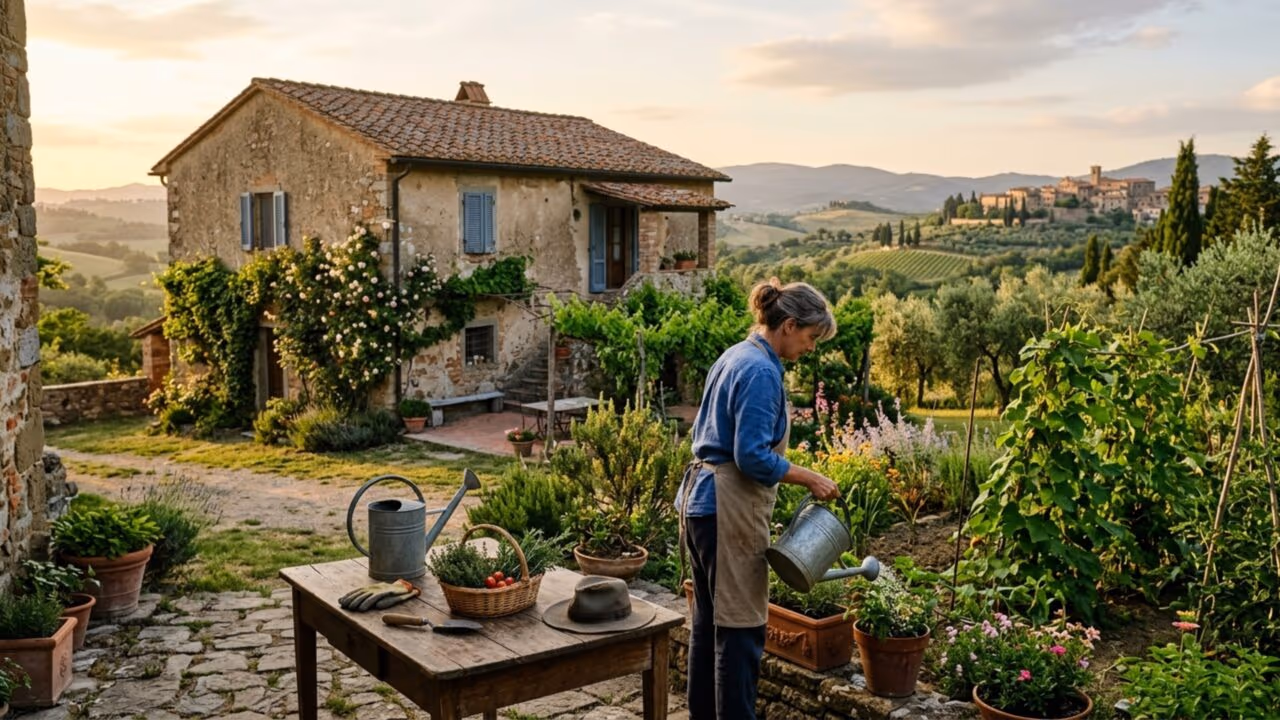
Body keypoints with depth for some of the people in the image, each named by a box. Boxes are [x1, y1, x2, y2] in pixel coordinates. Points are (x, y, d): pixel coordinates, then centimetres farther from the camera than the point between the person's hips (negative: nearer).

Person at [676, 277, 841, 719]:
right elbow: (752, 456, -23)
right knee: (740, 627, -1)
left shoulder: (735, 356, 13)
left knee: (708, 619, 17)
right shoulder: (762, 371, -17)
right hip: (728, 508, -10)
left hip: (701, 498, 10)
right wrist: (809, 479, -13)